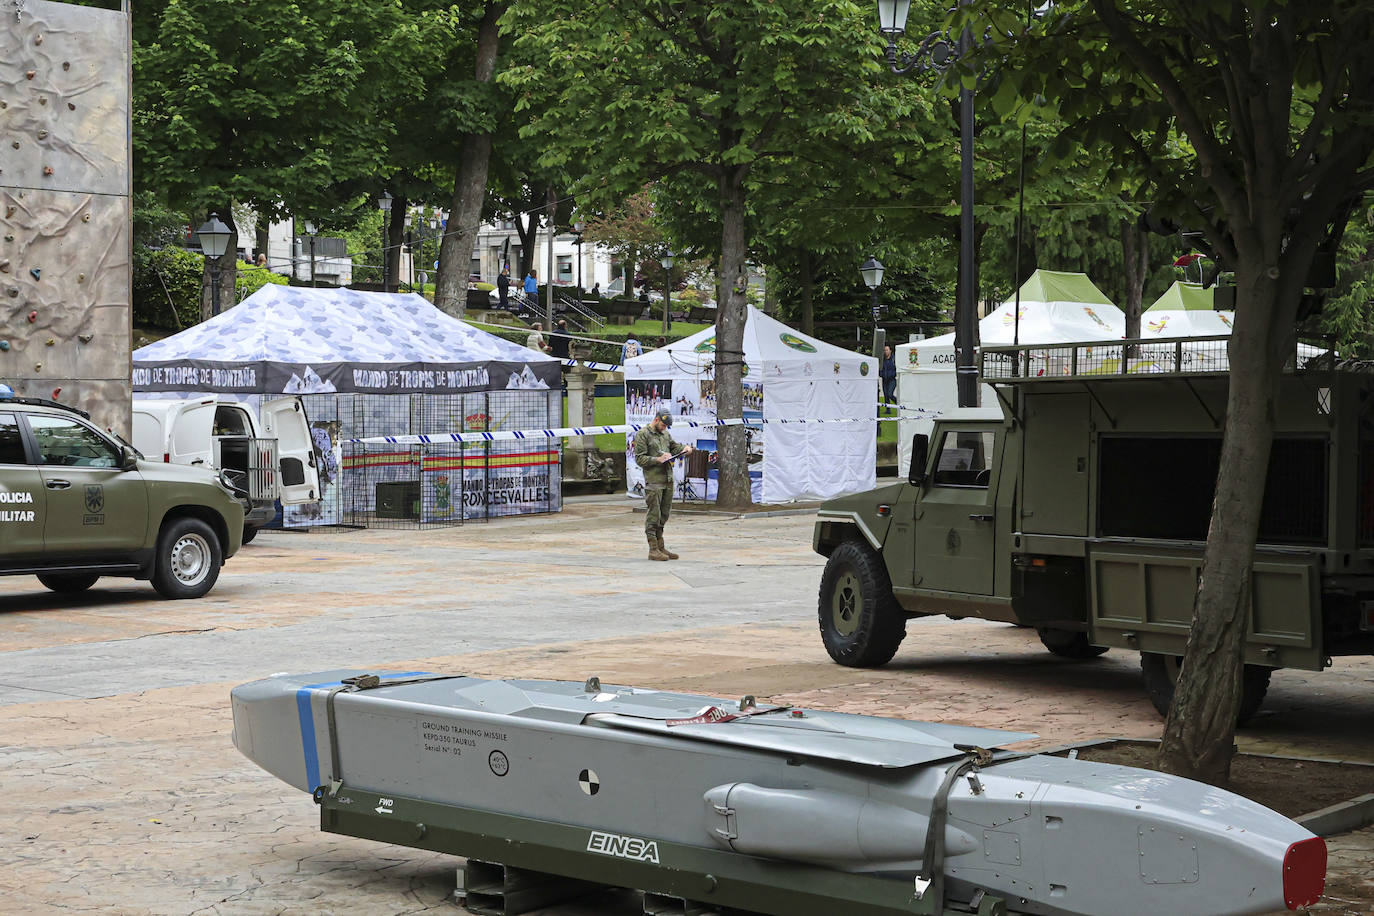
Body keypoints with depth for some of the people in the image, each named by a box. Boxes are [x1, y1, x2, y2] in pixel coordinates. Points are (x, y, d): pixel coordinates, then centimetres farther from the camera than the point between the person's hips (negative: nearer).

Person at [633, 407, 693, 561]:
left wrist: (685, 448, 8)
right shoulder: (642, 435, -3)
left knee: (663, 515, 11)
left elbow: (674, 446, 29)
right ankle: (653, 549, -4)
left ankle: (661, 547, 17)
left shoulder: (665, 434, 19)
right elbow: (639, 458, -8)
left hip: (668, 480, 8)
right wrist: (657, 460, -19)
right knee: (653, 516, -6)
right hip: (653, 481, -8)